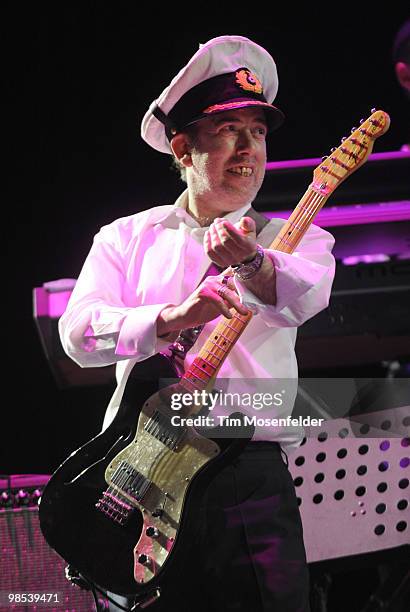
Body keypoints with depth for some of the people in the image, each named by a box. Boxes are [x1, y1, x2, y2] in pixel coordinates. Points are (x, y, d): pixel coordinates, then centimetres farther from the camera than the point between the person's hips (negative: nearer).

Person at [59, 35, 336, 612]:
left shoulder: (292, 240, 9)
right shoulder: (126, 238, 12)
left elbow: (304, 296, -15)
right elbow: (78, 330, -4)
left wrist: (250, 262, -37)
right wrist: (174, 318, -21)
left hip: (253, 482, 0)